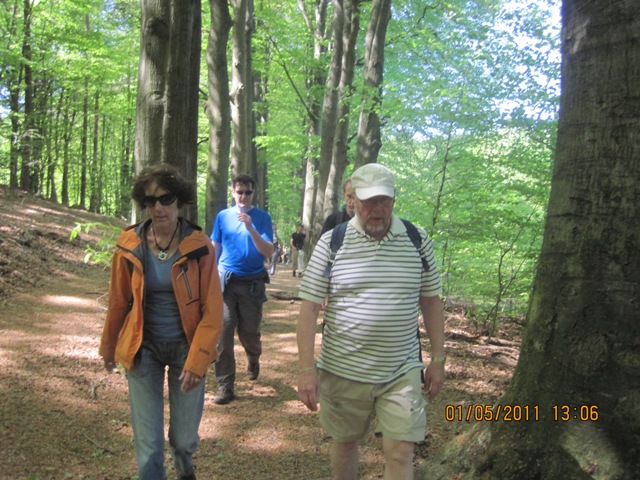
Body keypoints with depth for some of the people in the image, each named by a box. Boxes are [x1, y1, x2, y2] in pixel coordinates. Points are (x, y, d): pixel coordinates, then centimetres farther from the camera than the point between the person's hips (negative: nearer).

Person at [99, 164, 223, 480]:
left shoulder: (199, 247, -12)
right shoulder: (129, 245, -7)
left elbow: (212, 311, -12)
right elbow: (118, 302, 5)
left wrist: (196, 361, -17)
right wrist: (108, 346, 16)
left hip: (186, 348, -1)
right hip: (143, 349, 1)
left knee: (184, 438, 10)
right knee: (148, 443, 1)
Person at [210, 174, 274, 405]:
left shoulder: (262, 217, -2)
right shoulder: (223, 216, 5)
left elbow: (268, 252, -11)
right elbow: (214, 249, 11)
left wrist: (251, 228, -23)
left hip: (252, 282, -1)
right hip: (225, 281, 1)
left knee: (249, 332, 7)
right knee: (223, 330, -8)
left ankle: (253, 360, 42)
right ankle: (225, 386, 0)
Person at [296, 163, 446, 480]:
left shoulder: (418, 240, 0)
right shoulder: (331, 242, -6)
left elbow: (430, 302, 8)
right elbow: (309, 307, -5)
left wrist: (437, 359, 6)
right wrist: (307, 368, -10)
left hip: (402, 371, 1)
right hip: (343, 371, 0)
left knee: (401, 453, 1)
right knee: (345, 442, 17)